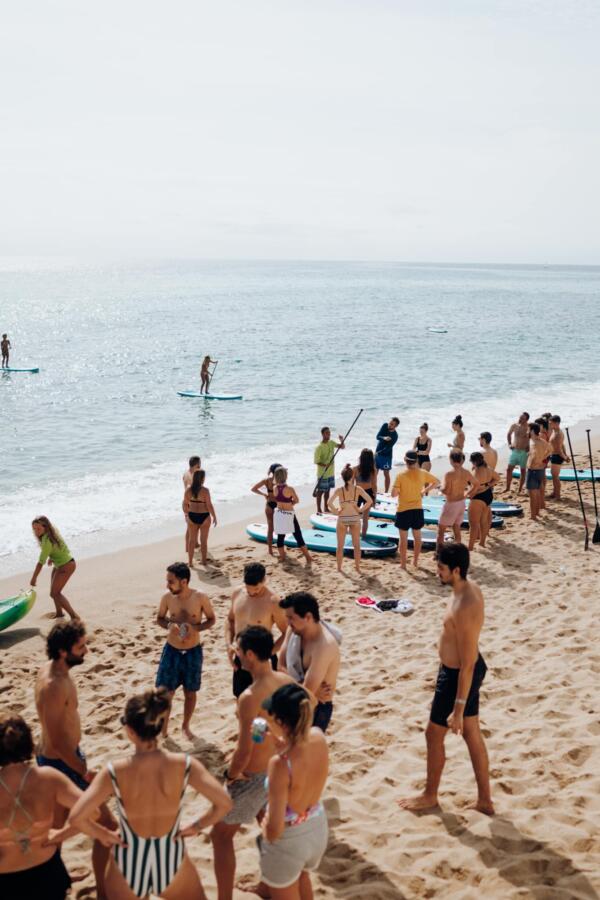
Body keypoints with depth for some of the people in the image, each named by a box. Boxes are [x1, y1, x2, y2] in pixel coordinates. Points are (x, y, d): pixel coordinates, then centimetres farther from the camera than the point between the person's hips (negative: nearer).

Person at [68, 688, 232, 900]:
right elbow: (224, 803, -18)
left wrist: (103, 835, -8)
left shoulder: (114, 772, -22)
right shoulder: (184, 765, -19)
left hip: (128, 865, -1)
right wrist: (197, 826, -2)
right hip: (172, 861, 1)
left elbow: (76, 818, -26)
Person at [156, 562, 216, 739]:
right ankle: (162, 729, 20)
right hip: (171, 650, 1)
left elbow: (211, 619, -3)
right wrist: (169, 625, -17)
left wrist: (195, 628, -20)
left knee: (190, 692, 14)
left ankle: (185, 726, 36)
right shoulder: (167, 597, -10)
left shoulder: (200, 598, -15)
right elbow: (159, 619, 5)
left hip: (193, 651, -1)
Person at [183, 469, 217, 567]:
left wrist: (187, 513, 18)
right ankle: (204, 561, 23)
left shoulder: (188, 490, -5)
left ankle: (190, 562, 18)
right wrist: (214, 517, -5)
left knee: (191, 540, 15)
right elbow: (209, 505, -17)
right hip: (204, 517, -3)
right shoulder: (205, 491, -19)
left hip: (192, 516, 3)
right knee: (204, 540, 12)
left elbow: (185, 504, 1)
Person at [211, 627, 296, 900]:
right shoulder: (288, 682, -8)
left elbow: (244, 750, -26)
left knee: (221, 836, 12)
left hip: (253, 777, -7)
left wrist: (231, 775, -9)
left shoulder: (249, 697, -30)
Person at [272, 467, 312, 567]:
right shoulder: (289, 489, -21)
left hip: (278, 514, 5)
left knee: (280, 537, 17)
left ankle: (282, 557, 26)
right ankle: (308, 559, 6)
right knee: (299, 537, 2)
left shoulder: (275, 488, -7)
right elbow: (297, 500, -5)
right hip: (288, 515, -5)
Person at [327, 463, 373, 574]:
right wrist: (360, 510, -1)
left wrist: (335, 511, -7)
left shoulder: (339, 490, -10)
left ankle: (339, 568, 16)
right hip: (355, 518, 1)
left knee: (340, 546, 12)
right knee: (356, 545, 15)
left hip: (342, 519, -1)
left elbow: (330, 503, -21)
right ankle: (357, 567, 19)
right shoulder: (357, 489, -6)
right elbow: (369, 501, -10)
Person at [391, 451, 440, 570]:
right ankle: (415, 561, 25)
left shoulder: (401, 476, -16)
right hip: (418, 510, 3)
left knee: (403, 538, 8)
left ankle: (403, 563, 13)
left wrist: (400, 491, 2)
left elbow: (394, 494, -19)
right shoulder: (422, 473, -4)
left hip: (403, 511, -3)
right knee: (417, 537, 18)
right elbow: (437, 481, 10)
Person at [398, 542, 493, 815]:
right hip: (462, 670, 9)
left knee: (434, 734, 11)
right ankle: (485, 800, 31)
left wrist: (457, 709, -24)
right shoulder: (470, 588, -3)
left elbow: (468, 664, -29)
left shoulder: (464, 608, -34)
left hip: (458, 676, -9)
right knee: (472, 734, 19)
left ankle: (430, 795, 33)